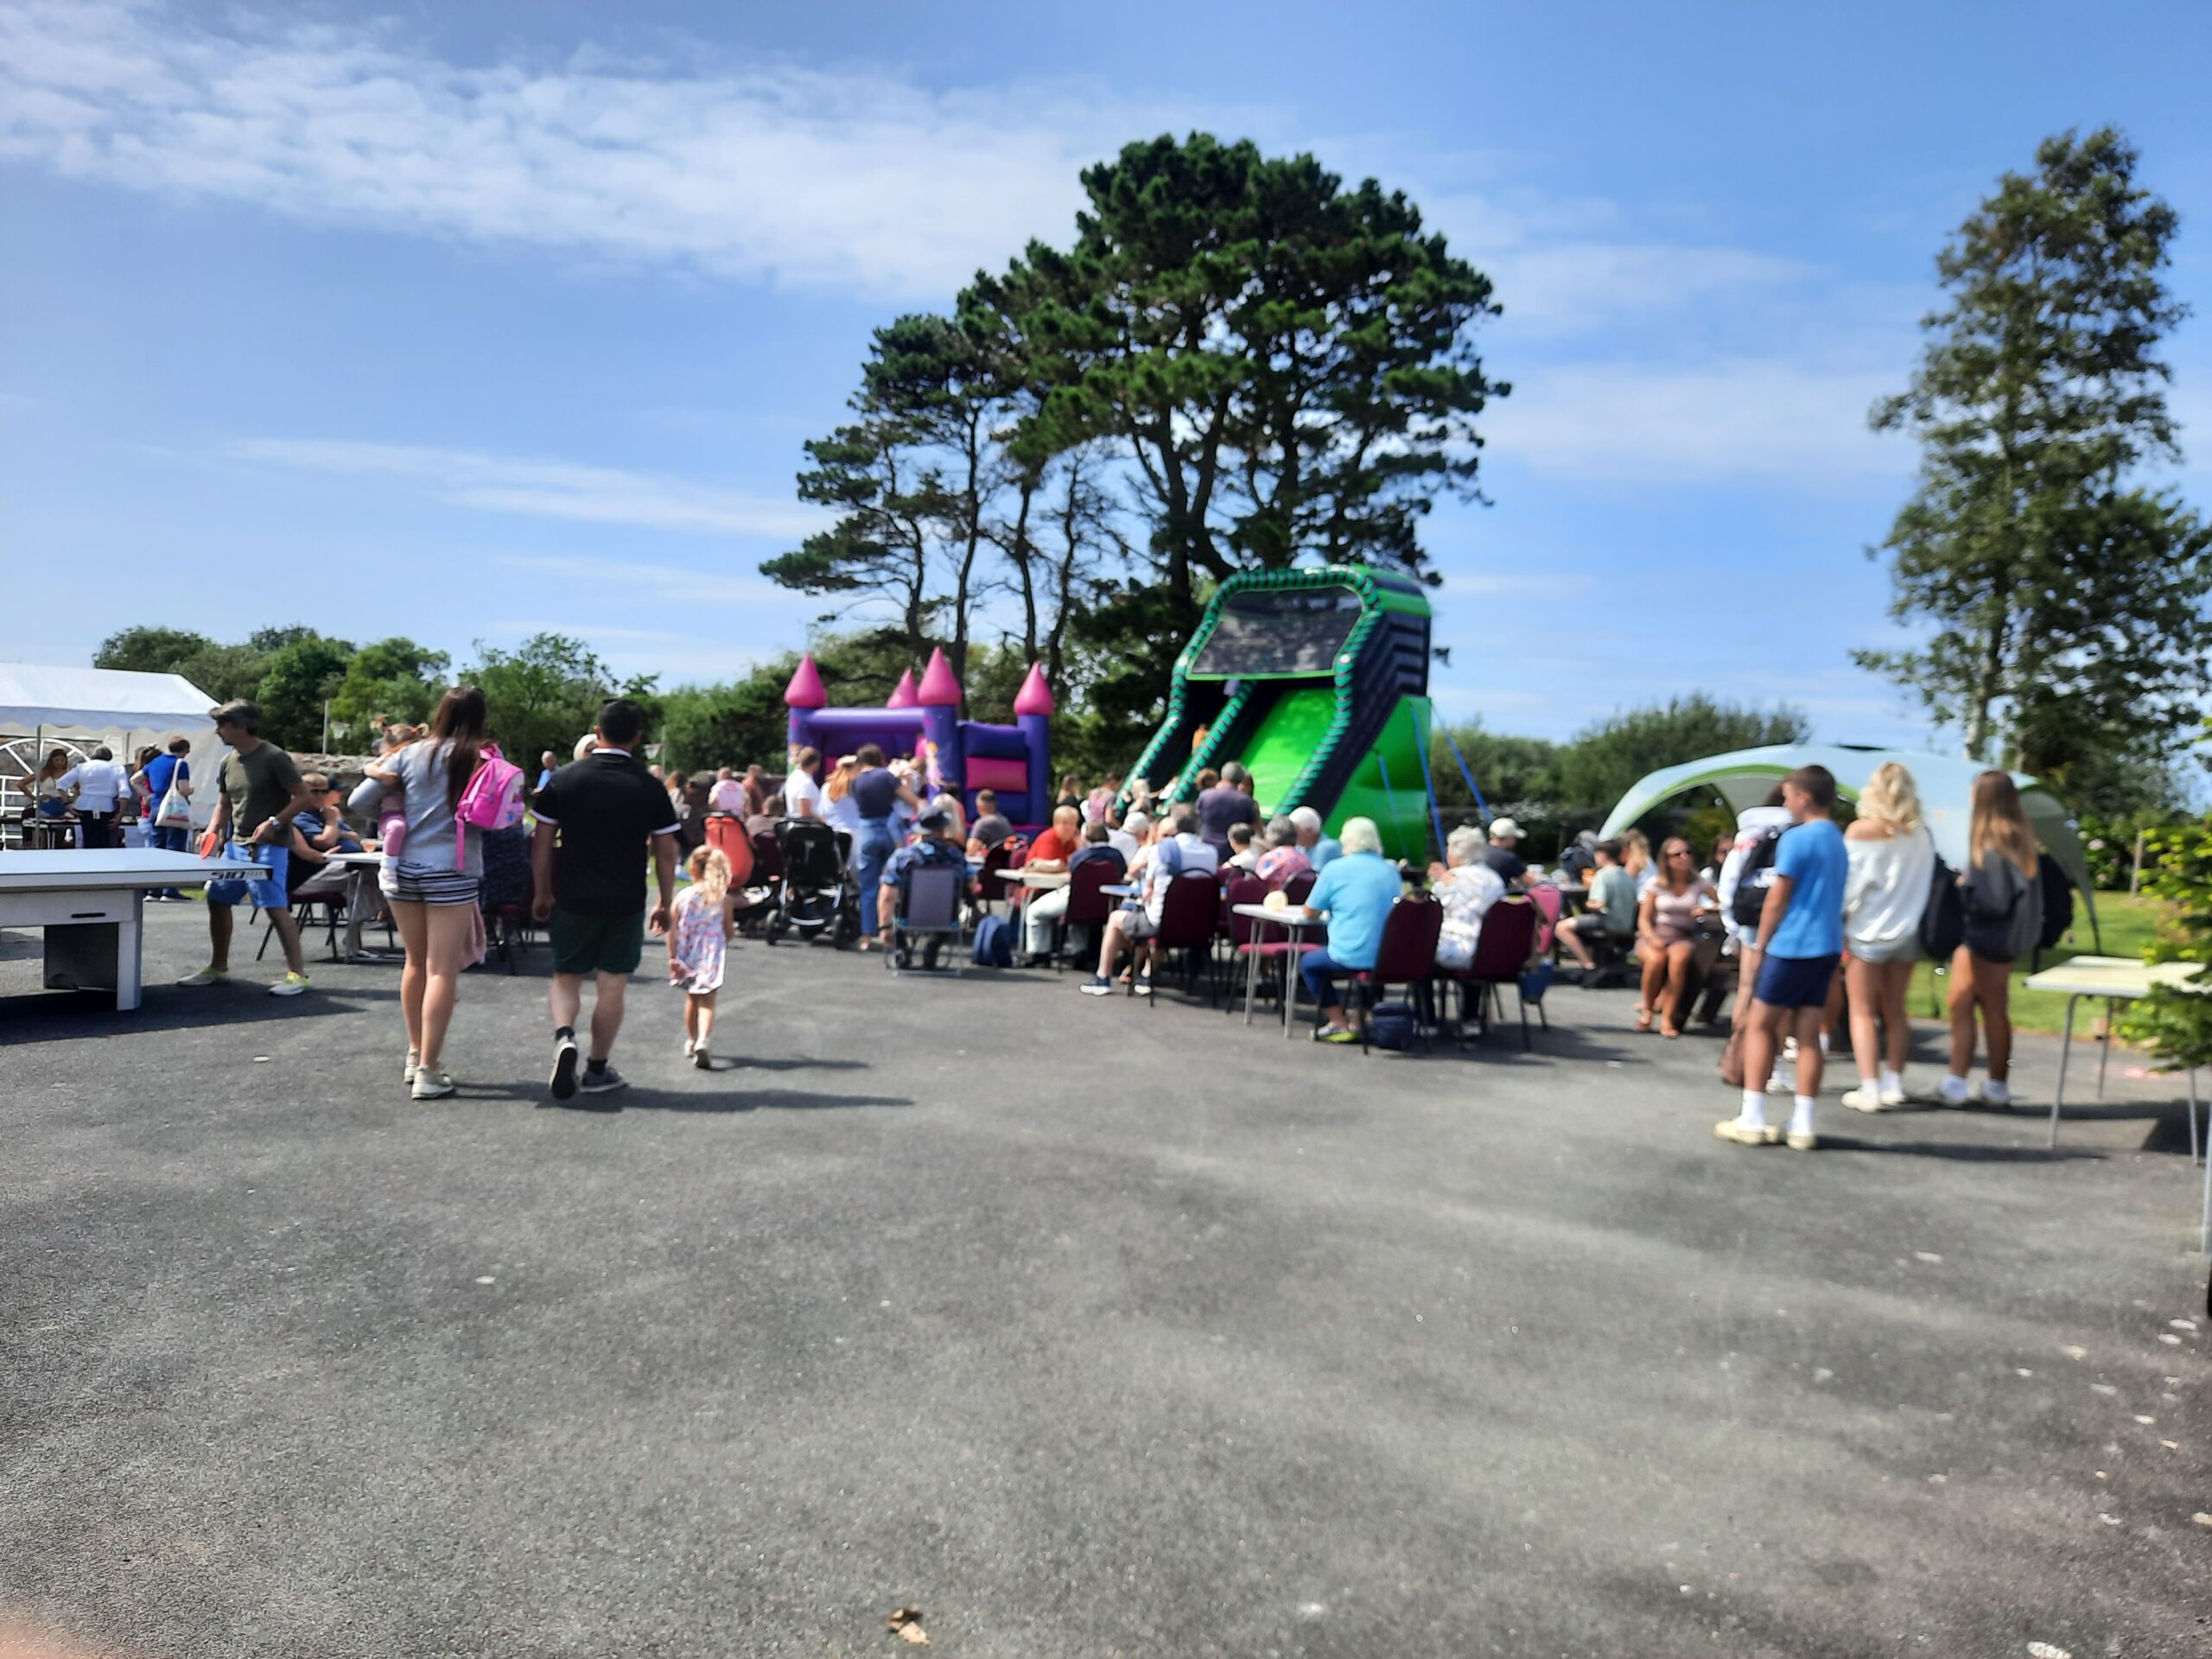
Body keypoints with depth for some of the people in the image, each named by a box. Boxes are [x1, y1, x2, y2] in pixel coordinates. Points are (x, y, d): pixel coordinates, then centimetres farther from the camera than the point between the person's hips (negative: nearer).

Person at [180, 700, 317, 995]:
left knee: (276, 907, -13)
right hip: (236, 844, 8)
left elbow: (302, 797, -12)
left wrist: (275, 822, -21)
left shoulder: (274, 758, -12)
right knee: (217, 900, 12)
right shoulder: (227, 763, 10)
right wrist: (213, 830, 2)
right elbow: (224, 805, 20)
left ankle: (297, 973, -8)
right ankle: (218, 968, 26)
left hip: (268, 846, -8)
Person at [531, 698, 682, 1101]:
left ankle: (563, 1036, -11)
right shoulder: (650, 789, -5)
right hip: (626, 902, -1)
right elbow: (666, 853, -1)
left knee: (566, 977, 15)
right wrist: (665, 903, 10)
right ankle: (597, 1070, 16)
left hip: (572, 899, 1)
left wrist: (543, 894, 11)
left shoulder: (563, 779, -3)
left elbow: (542, 844, 0)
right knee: (612, 985, 9)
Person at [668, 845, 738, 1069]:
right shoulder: (725, 899, -6)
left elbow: (672, 930, -6)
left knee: (692, 999, 21)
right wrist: (731, 931, 22)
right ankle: (703, 1041, -26)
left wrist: (672, 956, 0)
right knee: (707, 1001, -3)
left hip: (687, 956, 2)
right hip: (712, 957, -2)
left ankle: (691, 1041, 36)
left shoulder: (682, 896, -5)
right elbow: (729, 933, -1)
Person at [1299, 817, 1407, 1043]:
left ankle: (1339, 1026, 11)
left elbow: (1310, 912, 2)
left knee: (1308, 963, 19)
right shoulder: (1391, 870, 9)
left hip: (1353, 958, -5)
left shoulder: (1335, 868, -5)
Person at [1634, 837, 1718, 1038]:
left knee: (1679, 958, -37)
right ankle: (1647, 1009, -13)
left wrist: (1706, 909, -13)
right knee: (1656, 959, -36)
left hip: (1684, 937, 0)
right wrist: (1652, 938, -16)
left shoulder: (1699, 883, 8)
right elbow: (1643, 919, 3)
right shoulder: (1656, 885, 5)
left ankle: (1668, 1016, -28)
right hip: (1655, 934, 0)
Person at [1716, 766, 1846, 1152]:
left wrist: (1760, 944, 1)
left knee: (1760, 1026, 3)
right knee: (1808, 1034, 7)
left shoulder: (1796, 838, -12)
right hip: (1827, 946, 7)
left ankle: (1752, 1121, 3)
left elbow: (1777, 900, -10)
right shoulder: (1839, 841, 13)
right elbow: (1827, 898, 17)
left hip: (1792, 946, -7)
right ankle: (1802, 1127, 7)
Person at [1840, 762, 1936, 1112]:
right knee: (1895, 1011, 12)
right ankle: (1894, 1085, 15)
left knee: (1863, 1011, 2)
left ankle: (1869, 1090, -3)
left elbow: (1849, 883, -10)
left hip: (1868, 930, -4)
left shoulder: (1860, 830, -11)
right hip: (1907, 931, 4)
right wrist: (1911, 915, 13)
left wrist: (1839, 924, -2)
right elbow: (1926, 883, 5)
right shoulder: (1921, 836, 2)